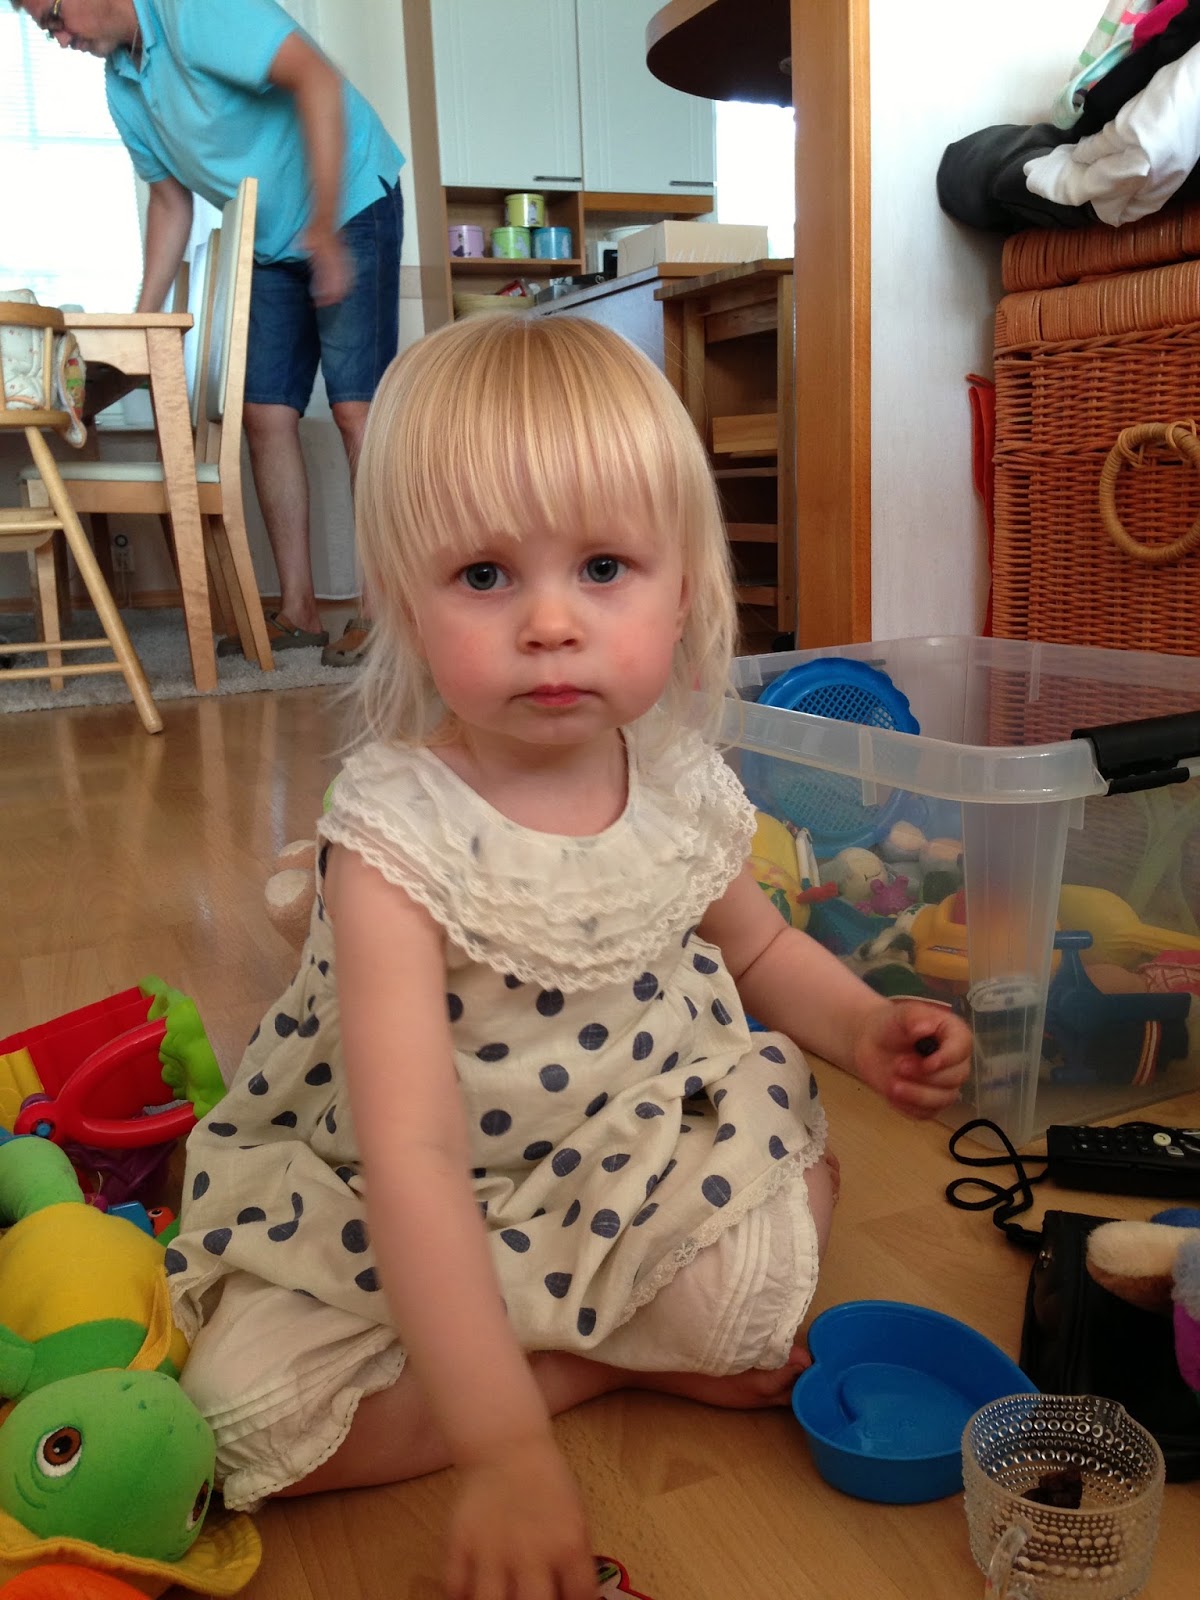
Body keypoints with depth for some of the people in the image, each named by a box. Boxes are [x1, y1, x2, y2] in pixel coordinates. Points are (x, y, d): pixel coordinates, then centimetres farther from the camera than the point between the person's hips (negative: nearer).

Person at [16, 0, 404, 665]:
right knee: (266, 414, 0)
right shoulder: (121, 86, 8)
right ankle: (298, 610, 4)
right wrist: (142, 321, 9)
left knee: (356, 407, -15)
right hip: (272, 244, 8)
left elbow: (317, 80, -30)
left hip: (352, 207, -8)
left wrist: (324, 227, -35)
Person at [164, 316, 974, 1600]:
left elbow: (753, 945, 11)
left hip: (646, 1159, 3)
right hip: (408, 1218, -2)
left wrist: (865, 1029, -9)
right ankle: (620, 1357, -8)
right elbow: (412, 1156, -36)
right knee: (247, 1408, -19)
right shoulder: (395, 836, -30)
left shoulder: (683, 784, -11)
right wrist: (504, 1450, -40)